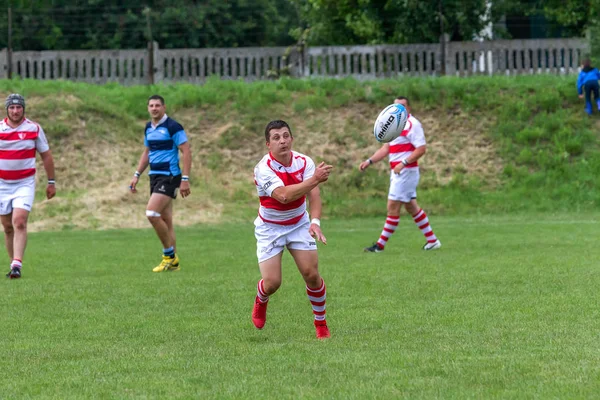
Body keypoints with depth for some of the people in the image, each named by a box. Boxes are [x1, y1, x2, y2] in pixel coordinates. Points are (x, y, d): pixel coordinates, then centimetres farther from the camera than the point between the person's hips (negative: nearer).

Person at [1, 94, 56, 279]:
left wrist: (51, 182, 8)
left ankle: (17, 264, -24)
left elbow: (46, 155, 7)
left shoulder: (34, 129, -2)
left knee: (19, 222, -18)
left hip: (25, 183, -2)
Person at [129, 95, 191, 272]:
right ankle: (173, 261, 12)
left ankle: (169, 254, -6)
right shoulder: (148, 128, 12)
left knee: (152, 213, -18)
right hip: (155, 176, 8)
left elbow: (186, 152, -13)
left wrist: (185, 179, -18)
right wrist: (137, 175, 18)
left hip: (169, 177, -8)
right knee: (165, 220, 8)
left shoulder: (173, 126, -11)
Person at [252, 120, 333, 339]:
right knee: (272, 282, -7)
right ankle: (261, 301, 31)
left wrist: (315, 221, -41)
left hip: (299, 224, 3)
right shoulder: (263, 169, -24)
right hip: (270, 228, -3)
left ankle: (321, 323, 10)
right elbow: (283, 195, -39)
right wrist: (314, 179, -49)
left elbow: (313, 194, -23)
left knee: (311, 274, -10)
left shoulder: (304, 162, -12)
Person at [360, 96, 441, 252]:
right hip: (397, 171, 10)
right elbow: (386, 148, 19)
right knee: (411, 207, 14)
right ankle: (432, 240, 21)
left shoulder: (412, 124, -14)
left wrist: (403, 163, -26)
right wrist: (369, 161, 8)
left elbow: (421, 148, -19)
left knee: (393, 207, -6)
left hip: (406, 171, -10)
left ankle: (380, 244, -2)